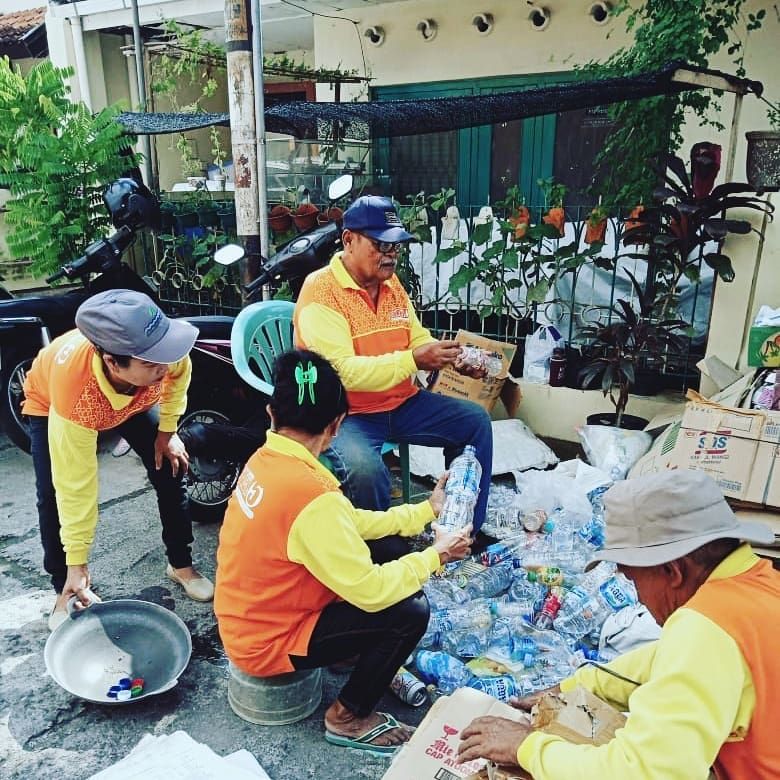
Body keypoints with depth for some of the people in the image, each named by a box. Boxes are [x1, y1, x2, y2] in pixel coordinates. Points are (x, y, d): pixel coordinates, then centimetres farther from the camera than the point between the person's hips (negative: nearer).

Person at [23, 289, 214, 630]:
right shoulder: (73, 390, -46)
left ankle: (181, 564, 19)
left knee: (170, 472, -2)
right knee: (53, 496, -13)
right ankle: (64, 592, 11)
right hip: (52, 401, -3)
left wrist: (167, 431, -8)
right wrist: (76, 564, -27)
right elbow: (75, 486, -35)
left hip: (135, 398, 3)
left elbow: (177, 376, -12)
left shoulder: (161, 347, -41)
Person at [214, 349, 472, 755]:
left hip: (247, 620, 8)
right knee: (410, 610, -13)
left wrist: (426, 509, 8)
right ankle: (349, 717, 7)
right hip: (268, 644, -8)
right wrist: (435, 555, -11)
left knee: (388, 550, 7)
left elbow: (347, 523, 6)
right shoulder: (312, 495, -33)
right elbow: (371, 592, -27)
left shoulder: (266, 460, -5)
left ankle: (373, 660, 25)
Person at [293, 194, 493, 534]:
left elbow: (418, 338, 15)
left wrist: (456, 358, -6)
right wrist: (413, 360, -32)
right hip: (345, 414, -7)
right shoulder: (320, 291, -17)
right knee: (364, 470, -35)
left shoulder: (391, 283, 7)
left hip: (401, 403, 8)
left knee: (475, 420, 2)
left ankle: (467, 530, 15)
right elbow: (342, 371, -27)